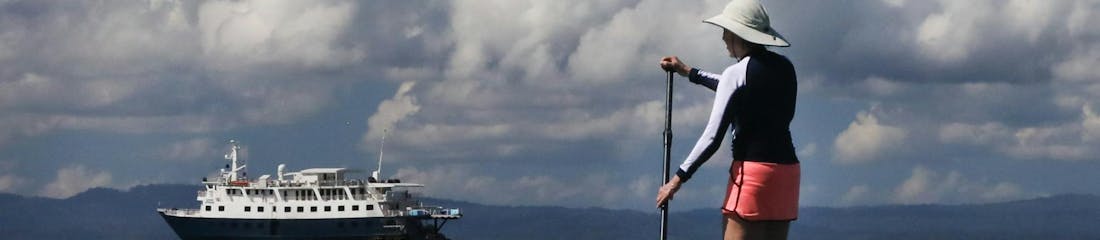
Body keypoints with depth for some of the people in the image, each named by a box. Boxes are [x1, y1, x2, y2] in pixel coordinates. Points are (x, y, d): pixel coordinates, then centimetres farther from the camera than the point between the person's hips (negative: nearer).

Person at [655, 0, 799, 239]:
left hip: (752, 169, -7)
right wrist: (690, 73, 41)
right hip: (787, 169, 7)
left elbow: (713, 137, -10)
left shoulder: (737, 73, -8)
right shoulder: (784, 67, 13)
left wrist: (679, 177, -2)